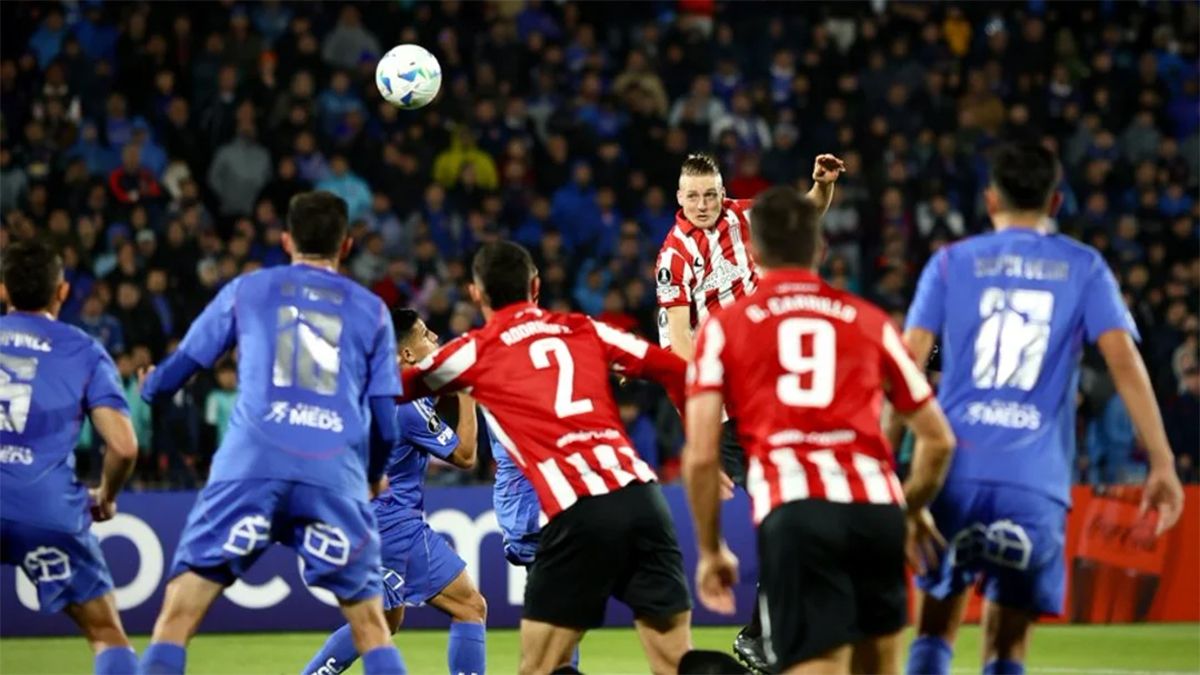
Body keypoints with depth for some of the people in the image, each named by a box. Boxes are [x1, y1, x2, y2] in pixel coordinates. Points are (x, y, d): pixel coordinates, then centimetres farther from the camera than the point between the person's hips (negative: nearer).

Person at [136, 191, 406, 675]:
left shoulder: (247, 290, 17)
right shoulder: (371, 310, 18)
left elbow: (180, 368, 22)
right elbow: (386, 419, 15)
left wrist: (149, 389, 46)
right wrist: (376, 475, 36)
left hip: (251, 467, -1)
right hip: (336, 476, 1)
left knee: (177, 616, -1)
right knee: (370, 626, 13)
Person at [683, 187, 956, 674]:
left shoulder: (724, 327, 13)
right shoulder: (869, 321, 20)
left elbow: (701, 457, 5)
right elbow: (938, 439, 24)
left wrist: (710, 550, 17)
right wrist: (915, 510, 42)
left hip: (794, 511, -3)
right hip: (875, 505, 3)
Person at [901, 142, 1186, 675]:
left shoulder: (951, 263, 11)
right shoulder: (1083, 268, 10)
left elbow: (909, 364, 3)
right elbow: (1123, 360, -1)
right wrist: (1161, 463, 0)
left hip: (957, 472, 1)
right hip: (1035, 484, -1)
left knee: (935, 631, 15)